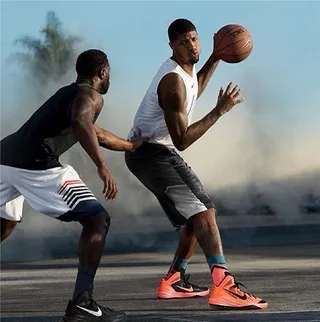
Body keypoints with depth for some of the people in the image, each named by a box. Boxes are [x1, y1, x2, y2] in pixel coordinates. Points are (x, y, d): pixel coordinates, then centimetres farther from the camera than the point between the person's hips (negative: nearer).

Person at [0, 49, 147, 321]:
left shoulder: (68, 93, 31)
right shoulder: (91, 95, 3)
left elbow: (97, 134, 46)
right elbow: (80, 122, -23)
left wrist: (131, 145, 58)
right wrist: (102, 167, -23)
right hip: (34, 164, -9)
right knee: (97, 220, -1)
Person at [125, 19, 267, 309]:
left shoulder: (185, 68, 6)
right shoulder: (173, 81, -24)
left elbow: (191, 93, 32)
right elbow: (182, 141, -27)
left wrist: (216, 58, 22)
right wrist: (219, 111, -25)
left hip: (163, 152, 11)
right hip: (148, 152, -11)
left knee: (200, 213, 17)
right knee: (201, 212, -24)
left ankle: (174, 281, 24)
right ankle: (224, 287, -37)